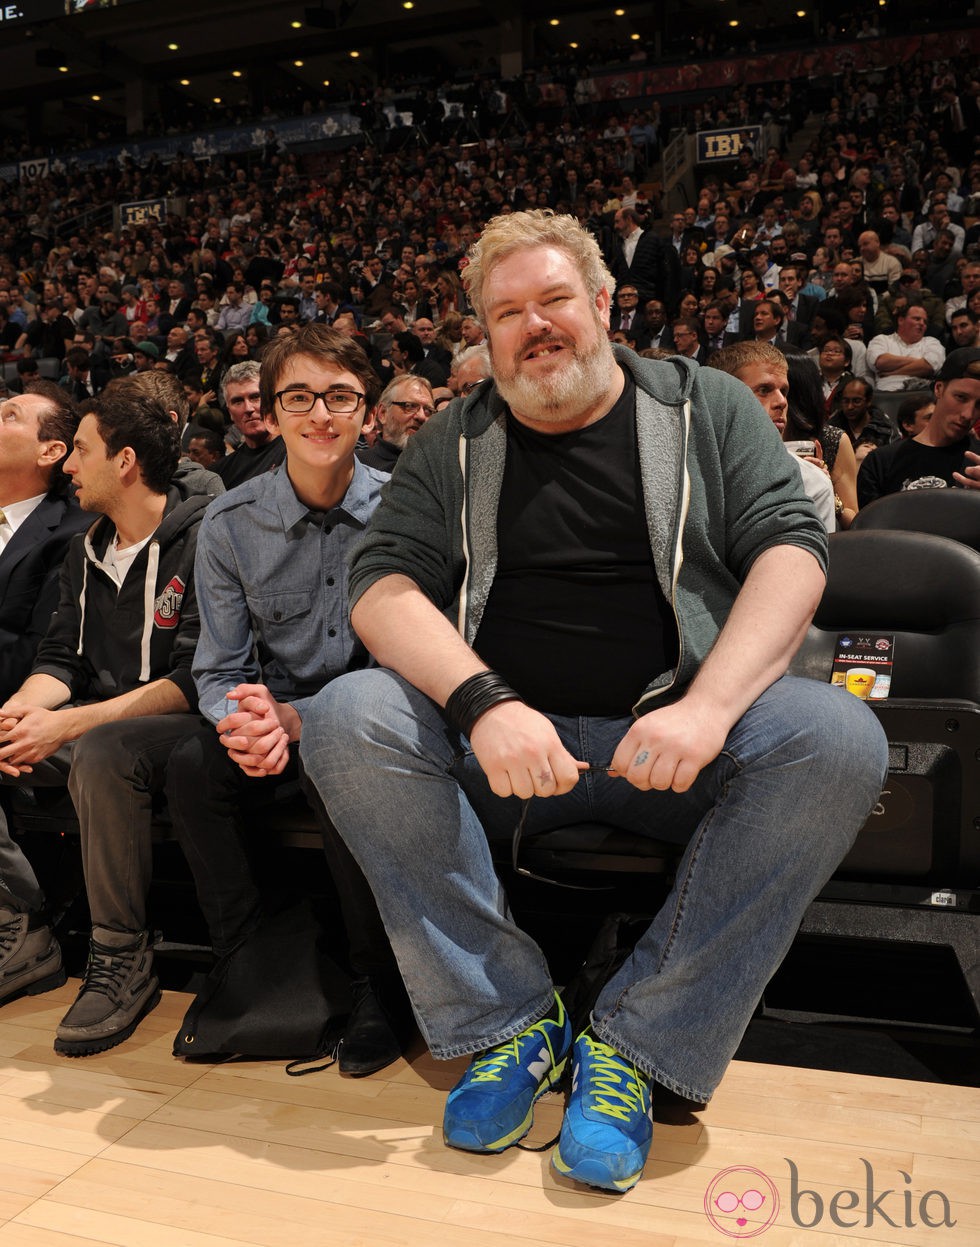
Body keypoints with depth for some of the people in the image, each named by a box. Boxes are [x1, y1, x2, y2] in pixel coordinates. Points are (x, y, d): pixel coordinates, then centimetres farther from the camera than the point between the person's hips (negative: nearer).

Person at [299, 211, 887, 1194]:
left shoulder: (706, 407, 10)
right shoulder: (450, 447, 11)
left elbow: (791, 545, -2)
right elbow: (382, 585, -1)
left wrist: (709, 706, -20)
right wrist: (485, 704, -21)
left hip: (673, 738, 0)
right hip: (503, 742, 1)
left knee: (836, 736, -29)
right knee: (346, 718, -24)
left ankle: (638, 1039, -17)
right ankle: (511, 1020, -14)